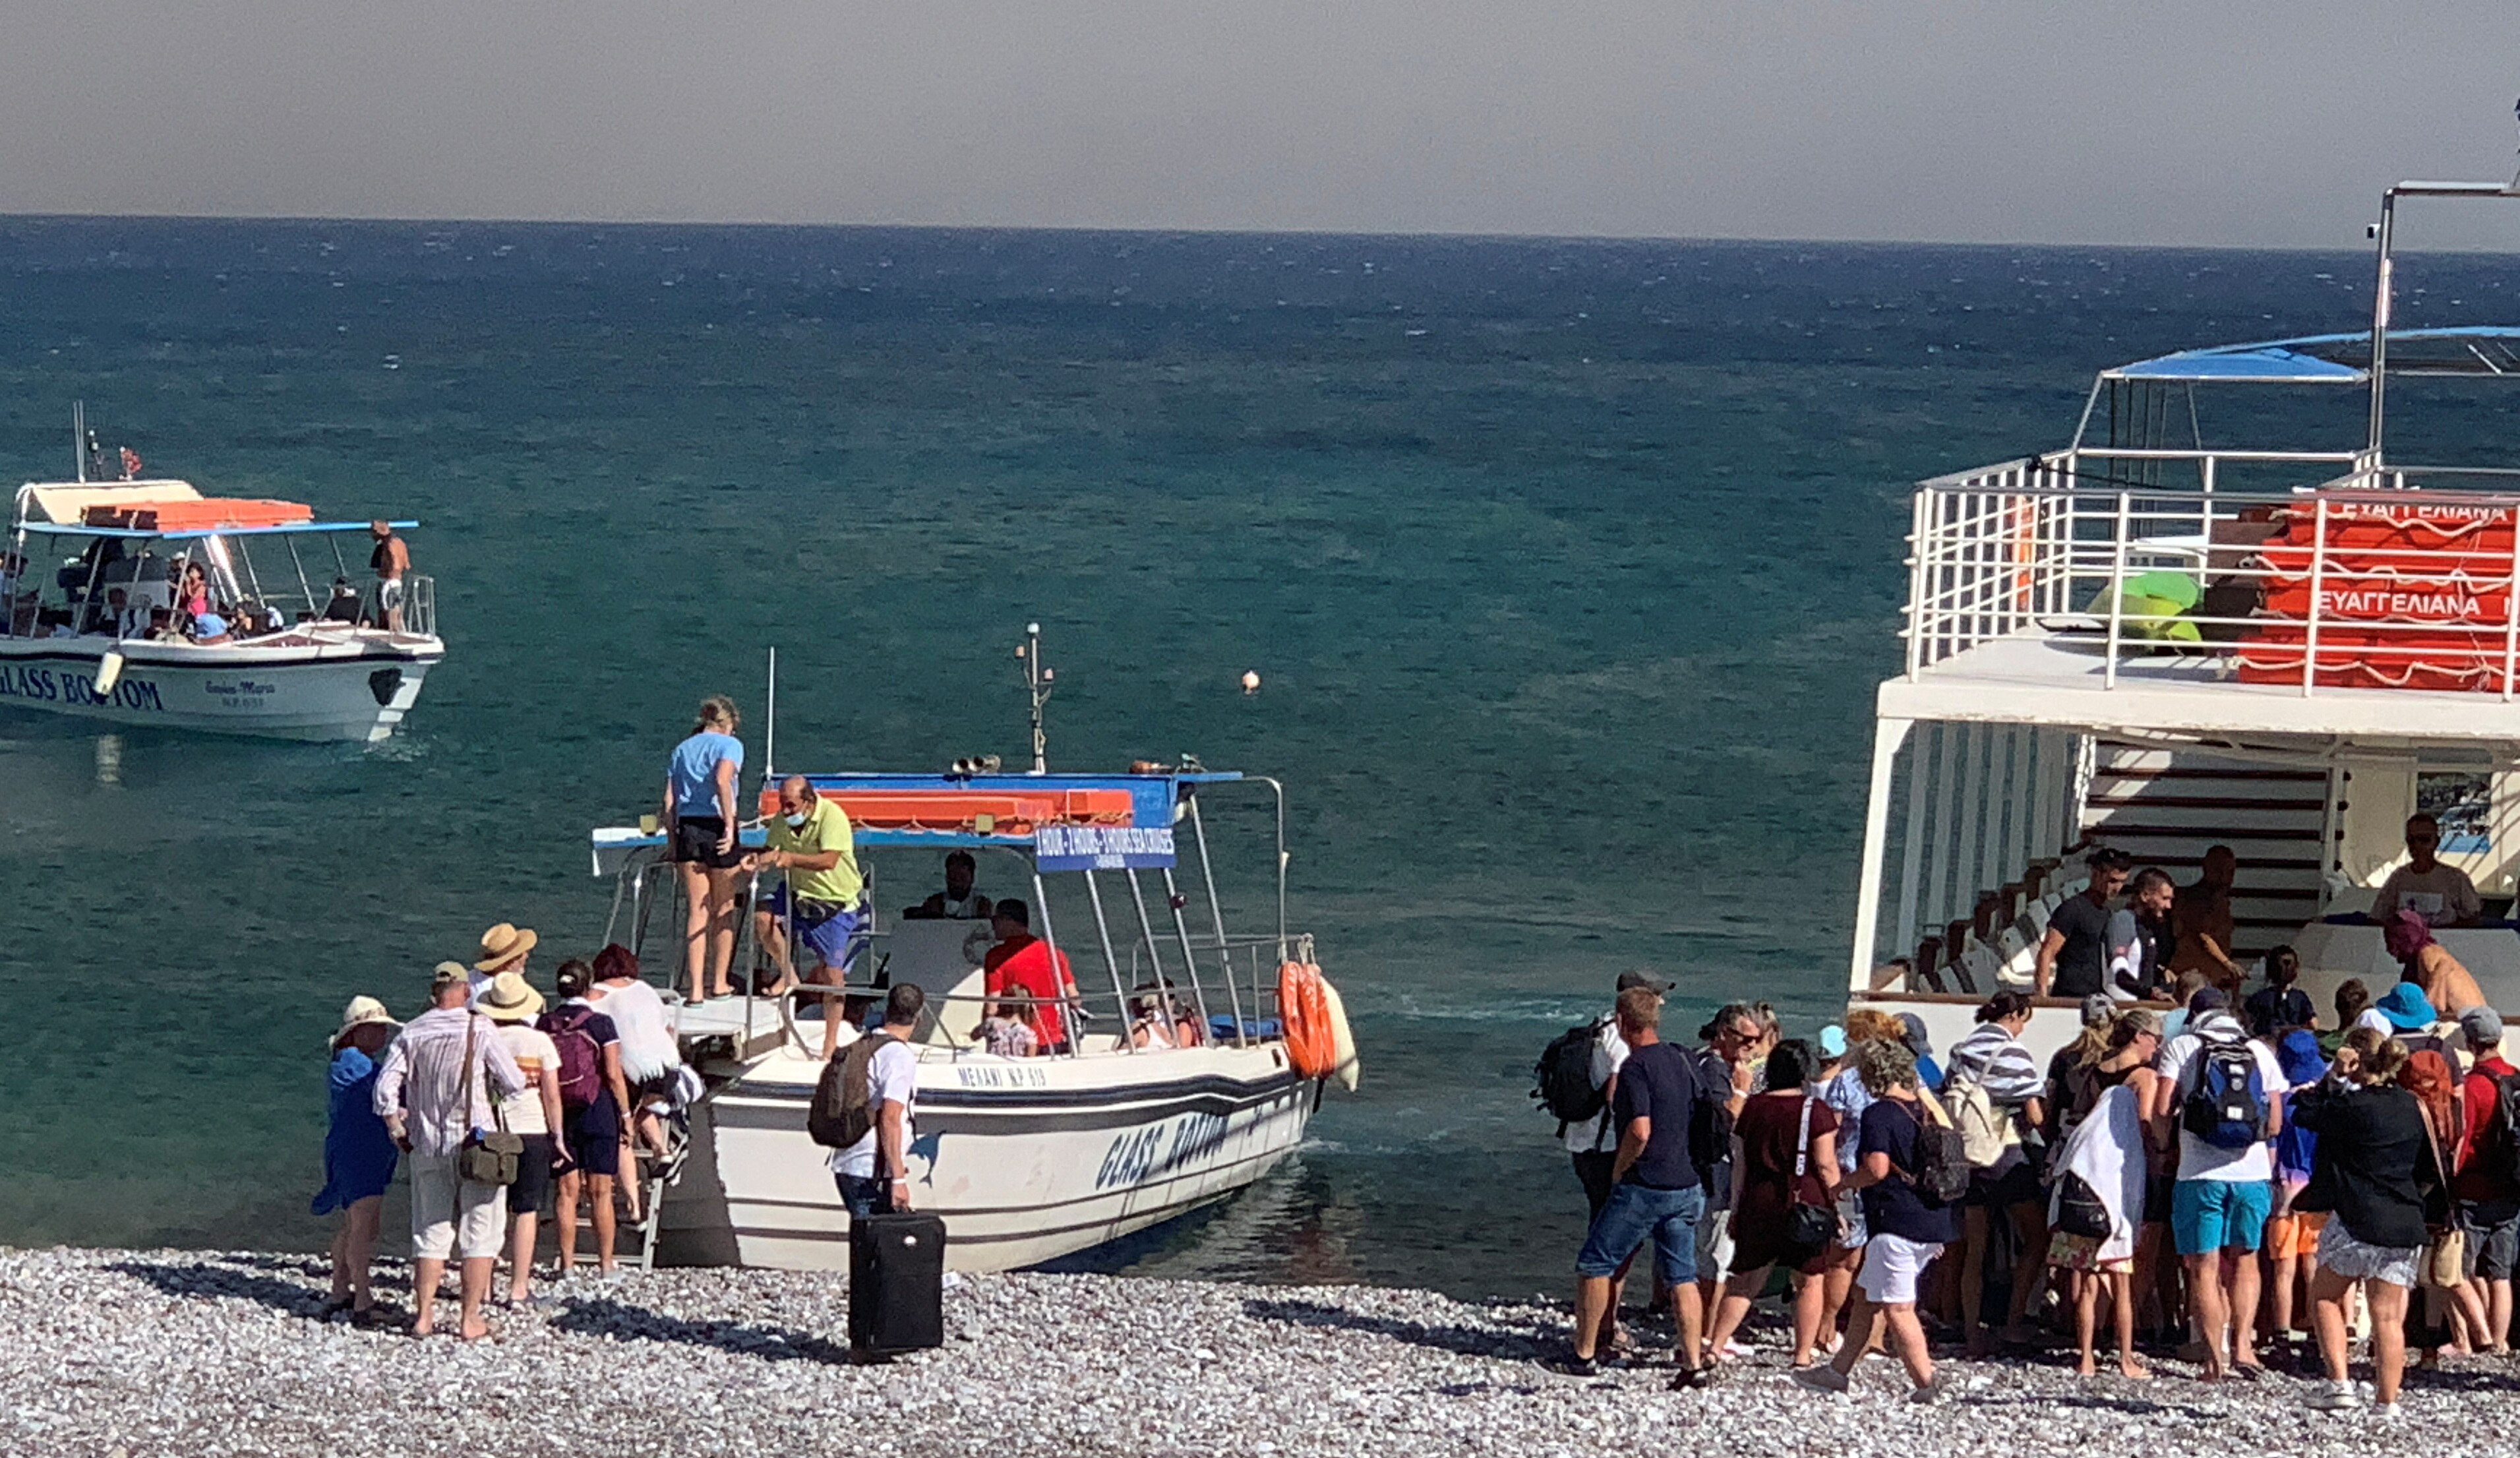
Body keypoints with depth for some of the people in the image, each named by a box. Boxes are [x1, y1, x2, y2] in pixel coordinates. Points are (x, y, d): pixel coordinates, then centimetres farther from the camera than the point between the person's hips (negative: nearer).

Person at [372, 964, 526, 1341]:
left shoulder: (412, 1033, 1)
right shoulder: (480, 1030, -9)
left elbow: (386, 1088, -3)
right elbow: (514, 1083, -8)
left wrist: (398, 1129, 10)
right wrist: (493, 1088, 14)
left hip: (427, 1144, 3)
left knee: (430, 1232, 12)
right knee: (478, 1232, 4)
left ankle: (423, 1315, 11)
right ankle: (471, 1319, 3)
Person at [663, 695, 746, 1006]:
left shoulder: (682, 749, 16)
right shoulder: (730, 745, 0)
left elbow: (669, 800, 11)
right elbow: (722, 780, -19)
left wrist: (671, 841, 15)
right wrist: (730, 825, -19)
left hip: (687, 828, 4)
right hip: (716, 826, -4)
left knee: (697, 911, 5)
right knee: (724, 909, 12)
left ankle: (696, 988, -2)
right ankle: (720, 982, 19)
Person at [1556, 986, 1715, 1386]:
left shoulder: (1635, 1067, -14)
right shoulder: (1679, 1060, 10)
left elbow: (1640, 1131, -24)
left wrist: (1618, 1170, -10)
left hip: (1643, 1187, -7)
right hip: (1685, 1186, 7)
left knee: (1594, 1264, 7)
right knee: (1682, 1277, 7)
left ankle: (1583, 1355, 11)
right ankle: (1694, 1364, 0)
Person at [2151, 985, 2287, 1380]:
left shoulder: (2182, 1047, 1)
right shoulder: (2261, 1052, 9)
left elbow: (2161, 1112, -7)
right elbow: (2276, 1123, 8)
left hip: (2201, 1174, -3)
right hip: (2253, 1173, 3)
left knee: (2204, 1268, 4)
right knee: (2244, 1262, 16)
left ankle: (2216, 1358, 1)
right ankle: (2242, 1344, 4)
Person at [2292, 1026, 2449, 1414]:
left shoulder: (2353, 1106, -13)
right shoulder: (2412, 1107, 8)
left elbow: (2304, 1113, -3)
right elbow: (2429, 1170, 16)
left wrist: (2333, 1077, 1)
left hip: (2356, 1223, -5)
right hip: (2405, 1228, 5)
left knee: (2324, 1296, 14)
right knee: (2389, 1316, 7)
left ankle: (2339, 1382, 3)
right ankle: (2388, 1403, 6)